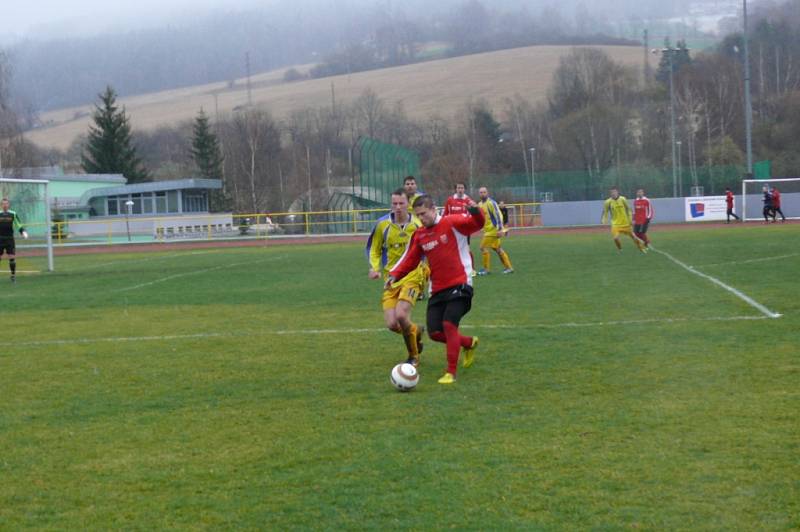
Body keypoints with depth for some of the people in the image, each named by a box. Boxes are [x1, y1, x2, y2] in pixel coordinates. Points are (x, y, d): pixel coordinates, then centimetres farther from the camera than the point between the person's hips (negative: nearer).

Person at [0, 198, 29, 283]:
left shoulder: (13, 214, 3)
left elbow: (19, 225, 8)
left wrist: (23, 232, -8)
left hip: (10, 239, 0)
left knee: (12, 257, -5)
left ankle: (13, 275, 6)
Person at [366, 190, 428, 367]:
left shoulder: (418, 225, -4)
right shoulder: (382, 225, -2)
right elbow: (374, 250, 11)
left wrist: (427, 269, 1)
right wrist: (375, 267, -5)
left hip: (413, 277, -3)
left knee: (401, 315, -24)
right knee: (391, 324, -9)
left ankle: (414, 357, 0)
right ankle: (416, 332, 29)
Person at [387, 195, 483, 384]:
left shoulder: (452, 223, -7)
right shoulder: (419, 235, 8)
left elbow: (476, 224, -18)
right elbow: (410, 260, 11)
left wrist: (475, 212, -40)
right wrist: (395, 275, -4)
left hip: (459, 285, -6)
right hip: (437, 289, 6)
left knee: (449, 324, -20)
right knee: (435, 332, 0)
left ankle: (451, 373, -10)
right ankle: (470, 343, 29)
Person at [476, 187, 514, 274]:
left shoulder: (491, 203, -14)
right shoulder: (480, 204, 11)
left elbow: (498, 215, -18)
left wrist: (500, 229, -23)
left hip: (493, 230, -9)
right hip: (488, 230, 9)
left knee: (483, 247, -8)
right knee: (498, 249, 13)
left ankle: (486, 269, 1)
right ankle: (509, 267, 18)